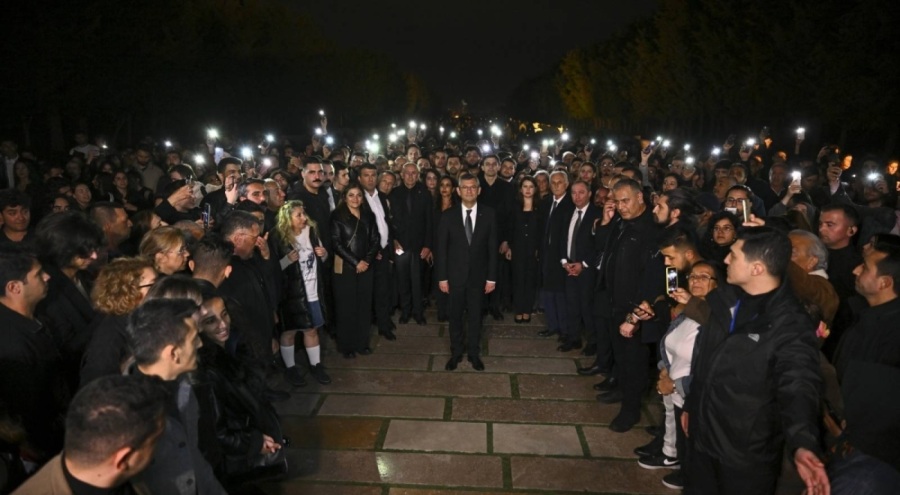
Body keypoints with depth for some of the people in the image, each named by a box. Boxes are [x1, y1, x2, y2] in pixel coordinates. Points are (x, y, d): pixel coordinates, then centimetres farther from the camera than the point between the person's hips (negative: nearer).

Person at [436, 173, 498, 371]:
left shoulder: (488, 214, -4)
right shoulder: (448, 215, -5)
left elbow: (492, 248, -2)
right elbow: (441, 248, -3)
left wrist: (492, 277, -4)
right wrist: (442, 277, -6)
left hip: (478, 275, 0)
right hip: (455, 275, 0)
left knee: (475, 316, 12)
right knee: (455, 316, 12)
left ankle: (474, 353, 28)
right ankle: (456, 352, 28)